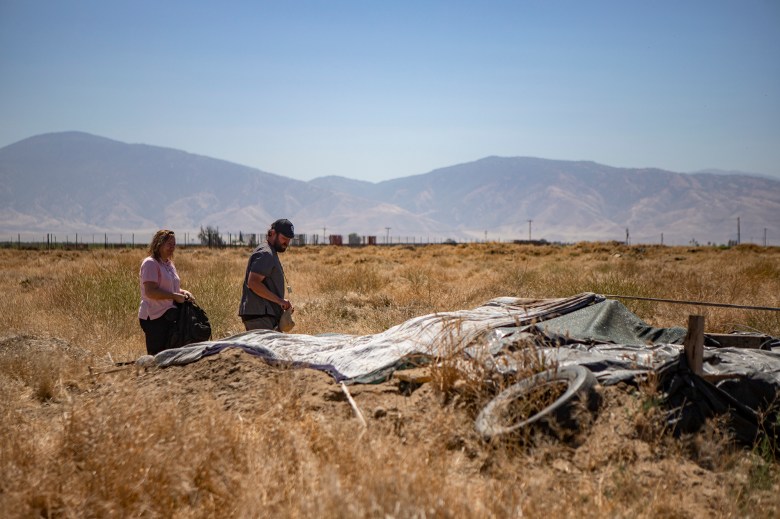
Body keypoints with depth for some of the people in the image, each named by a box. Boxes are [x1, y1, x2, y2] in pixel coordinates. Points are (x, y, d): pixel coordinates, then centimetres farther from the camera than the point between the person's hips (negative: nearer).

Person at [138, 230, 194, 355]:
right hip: (154, 317, -9)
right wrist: (176, 296, -17)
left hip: (169, 315, 9)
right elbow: (150, 292, -21)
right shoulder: (150, 263, -11)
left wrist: (183, 292, 6)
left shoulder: (169, 264, 16)